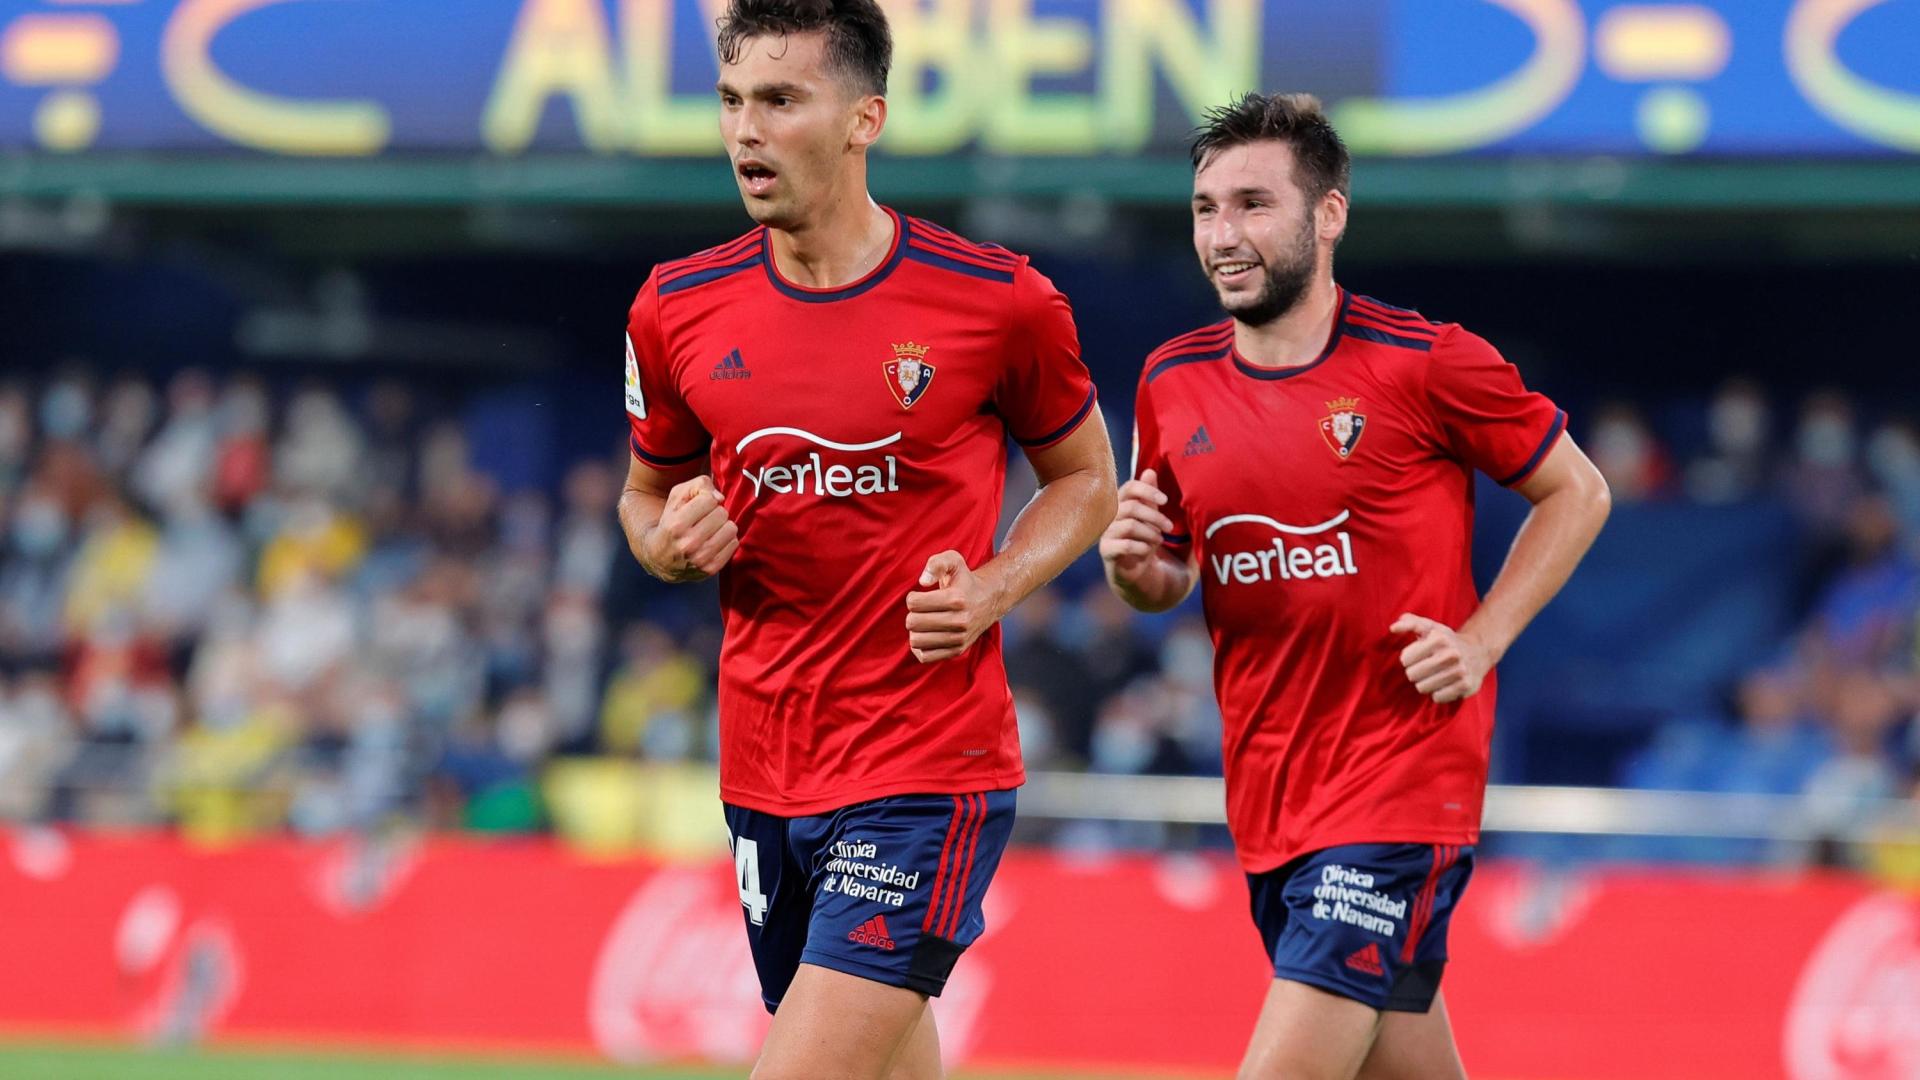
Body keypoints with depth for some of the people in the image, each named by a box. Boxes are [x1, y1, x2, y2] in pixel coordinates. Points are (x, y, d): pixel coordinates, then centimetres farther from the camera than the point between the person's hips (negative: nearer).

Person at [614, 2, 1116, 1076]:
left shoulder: (1000, 302, -7)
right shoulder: (678, 310, 2)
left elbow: (1085, 477, 8)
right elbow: (647, 493, 19)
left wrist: (992, 589, -9)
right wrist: (672, 538, -5)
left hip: (931, 774, -5)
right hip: (763, 775, 5)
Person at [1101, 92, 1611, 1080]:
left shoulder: (1425, 364, -9)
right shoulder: (1172, 385, 6)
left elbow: (1577, 492, 2)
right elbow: (1175, 579, 18)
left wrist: (1482, 639, -8)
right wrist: (1137, 570, -5)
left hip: (1404, 770, -5)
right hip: (1265, 800, 6)